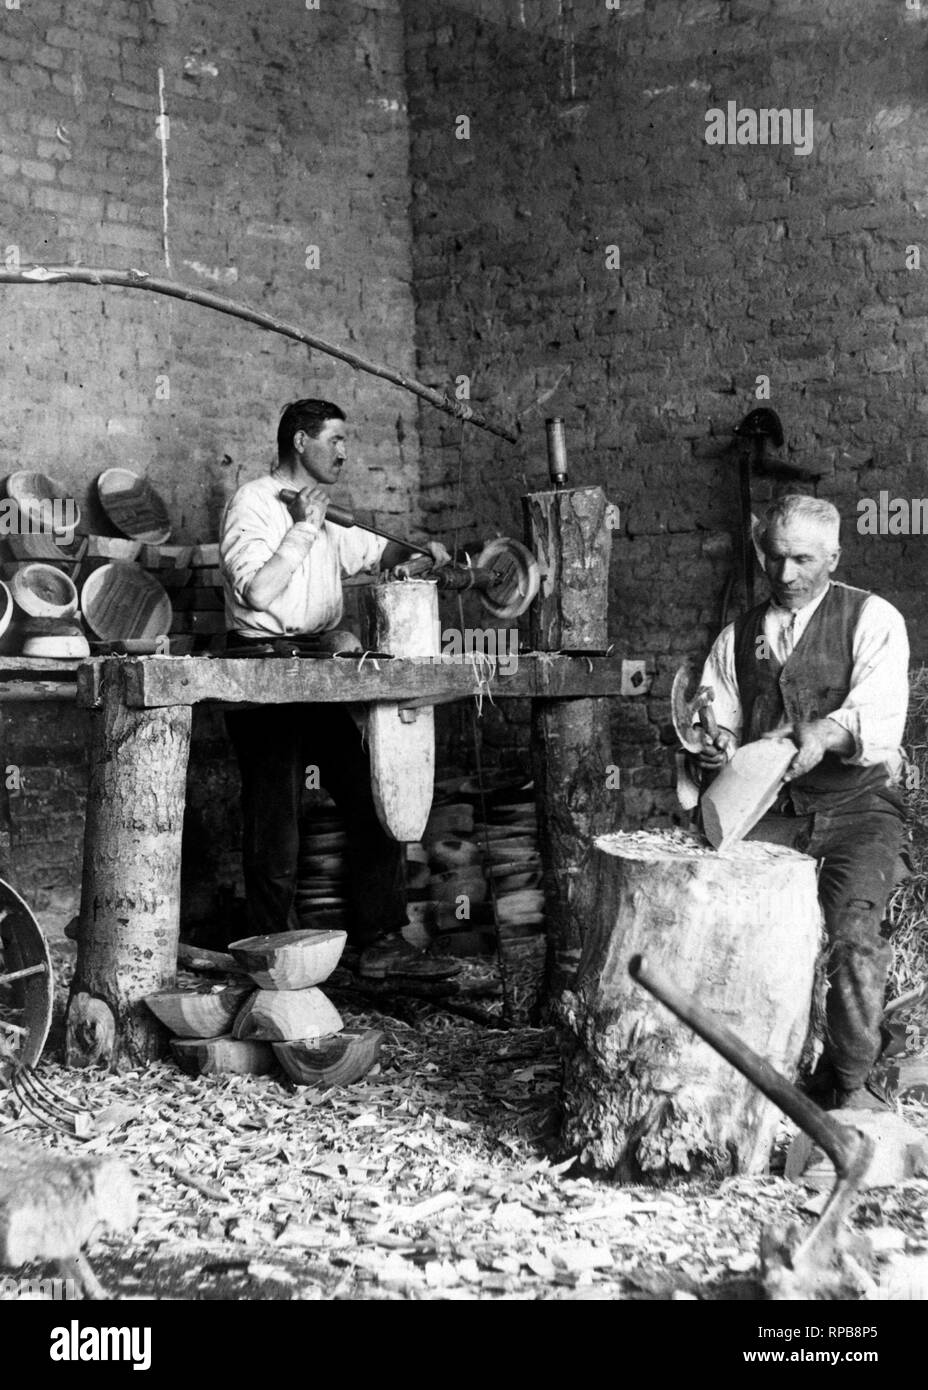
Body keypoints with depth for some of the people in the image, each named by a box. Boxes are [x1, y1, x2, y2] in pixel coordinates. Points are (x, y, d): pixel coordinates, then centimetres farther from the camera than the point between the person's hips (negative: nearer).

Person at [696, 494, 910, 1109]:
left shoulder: (873, 619, 0)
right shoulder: (738, 636, 15)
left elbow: (883, 715, -15)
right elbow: (718, 718, 14)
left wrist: (828, 731, -36)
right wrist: (714, 743, -11)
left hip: (859, 806, -3)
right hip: (769, 810, 3)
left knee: (854, 927, -27)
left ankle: (848, 1083, -7)